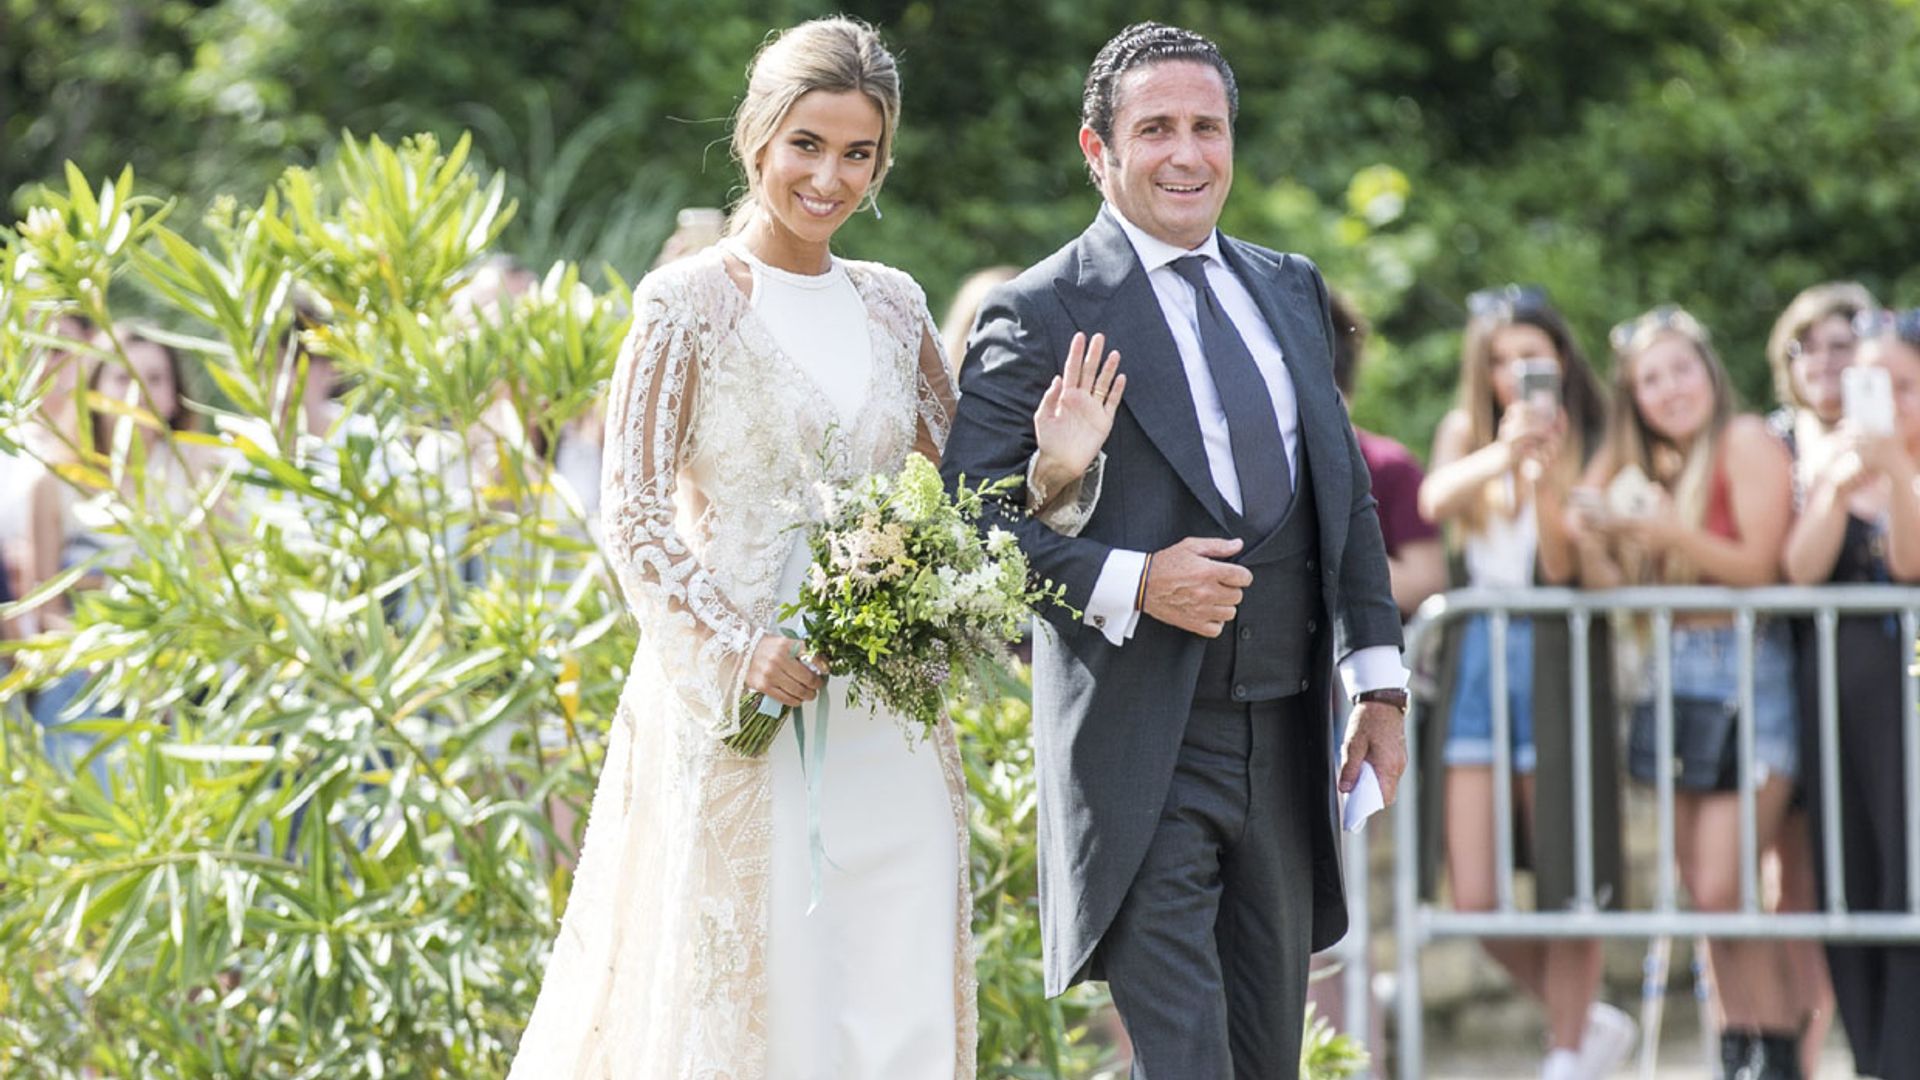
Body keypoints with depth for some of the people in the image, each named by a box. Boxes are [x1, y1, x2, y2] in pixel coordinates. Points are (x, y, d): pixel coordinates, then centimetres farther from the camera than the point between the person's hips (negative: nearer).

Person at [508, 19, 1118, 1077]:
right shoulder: (689, 303, -4)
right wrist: (737, 645, -20)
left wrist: (1053, 468, -5)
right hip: (742, 713, -5)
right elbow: (632, 516, -7)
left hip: (888, 726, 5)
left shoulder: (892, 305, 11)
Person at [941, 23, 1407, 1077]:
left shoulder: (1290, 290, 14)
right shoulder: (1041, 315, -6)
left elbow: (1347, 491, 18)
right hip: (1144, 749, -6)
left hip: (1286, 745, 7)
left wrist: (1378, 677, 12)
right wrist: (1130, 584, -23)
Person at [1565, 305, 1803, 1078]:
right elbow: (1612, 593, 11)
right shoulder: (1645, 466, 15)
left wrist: (1672, 530, -22)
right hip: (1670, 679, 7)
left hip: (1745, 678, -7)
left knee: (1722, 891, -14)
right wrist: (1591, 541, -7)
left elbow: (1759, 565, -12)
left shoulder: (1746, 442, -4)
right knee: (1703, 896, 4)